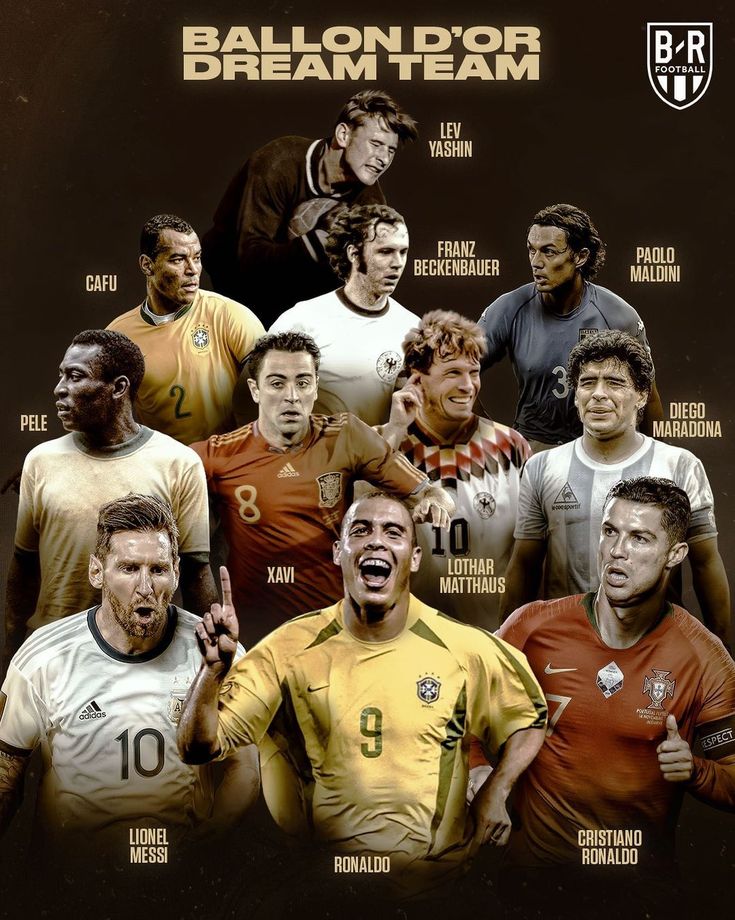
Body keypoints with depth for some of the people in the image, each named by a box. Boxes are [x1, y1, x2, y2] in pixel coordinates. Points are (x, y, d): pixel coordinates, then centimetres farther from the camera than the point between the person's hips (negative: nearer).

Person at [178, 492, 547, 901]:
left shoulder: (465, 649, -7)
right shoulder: (290, 648, -6)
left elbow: (530, 716, 11)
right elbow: (200, 747, -5)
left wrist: (495, 793, -4)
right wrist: (214, 668, -23)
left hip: (442, 868, 0)